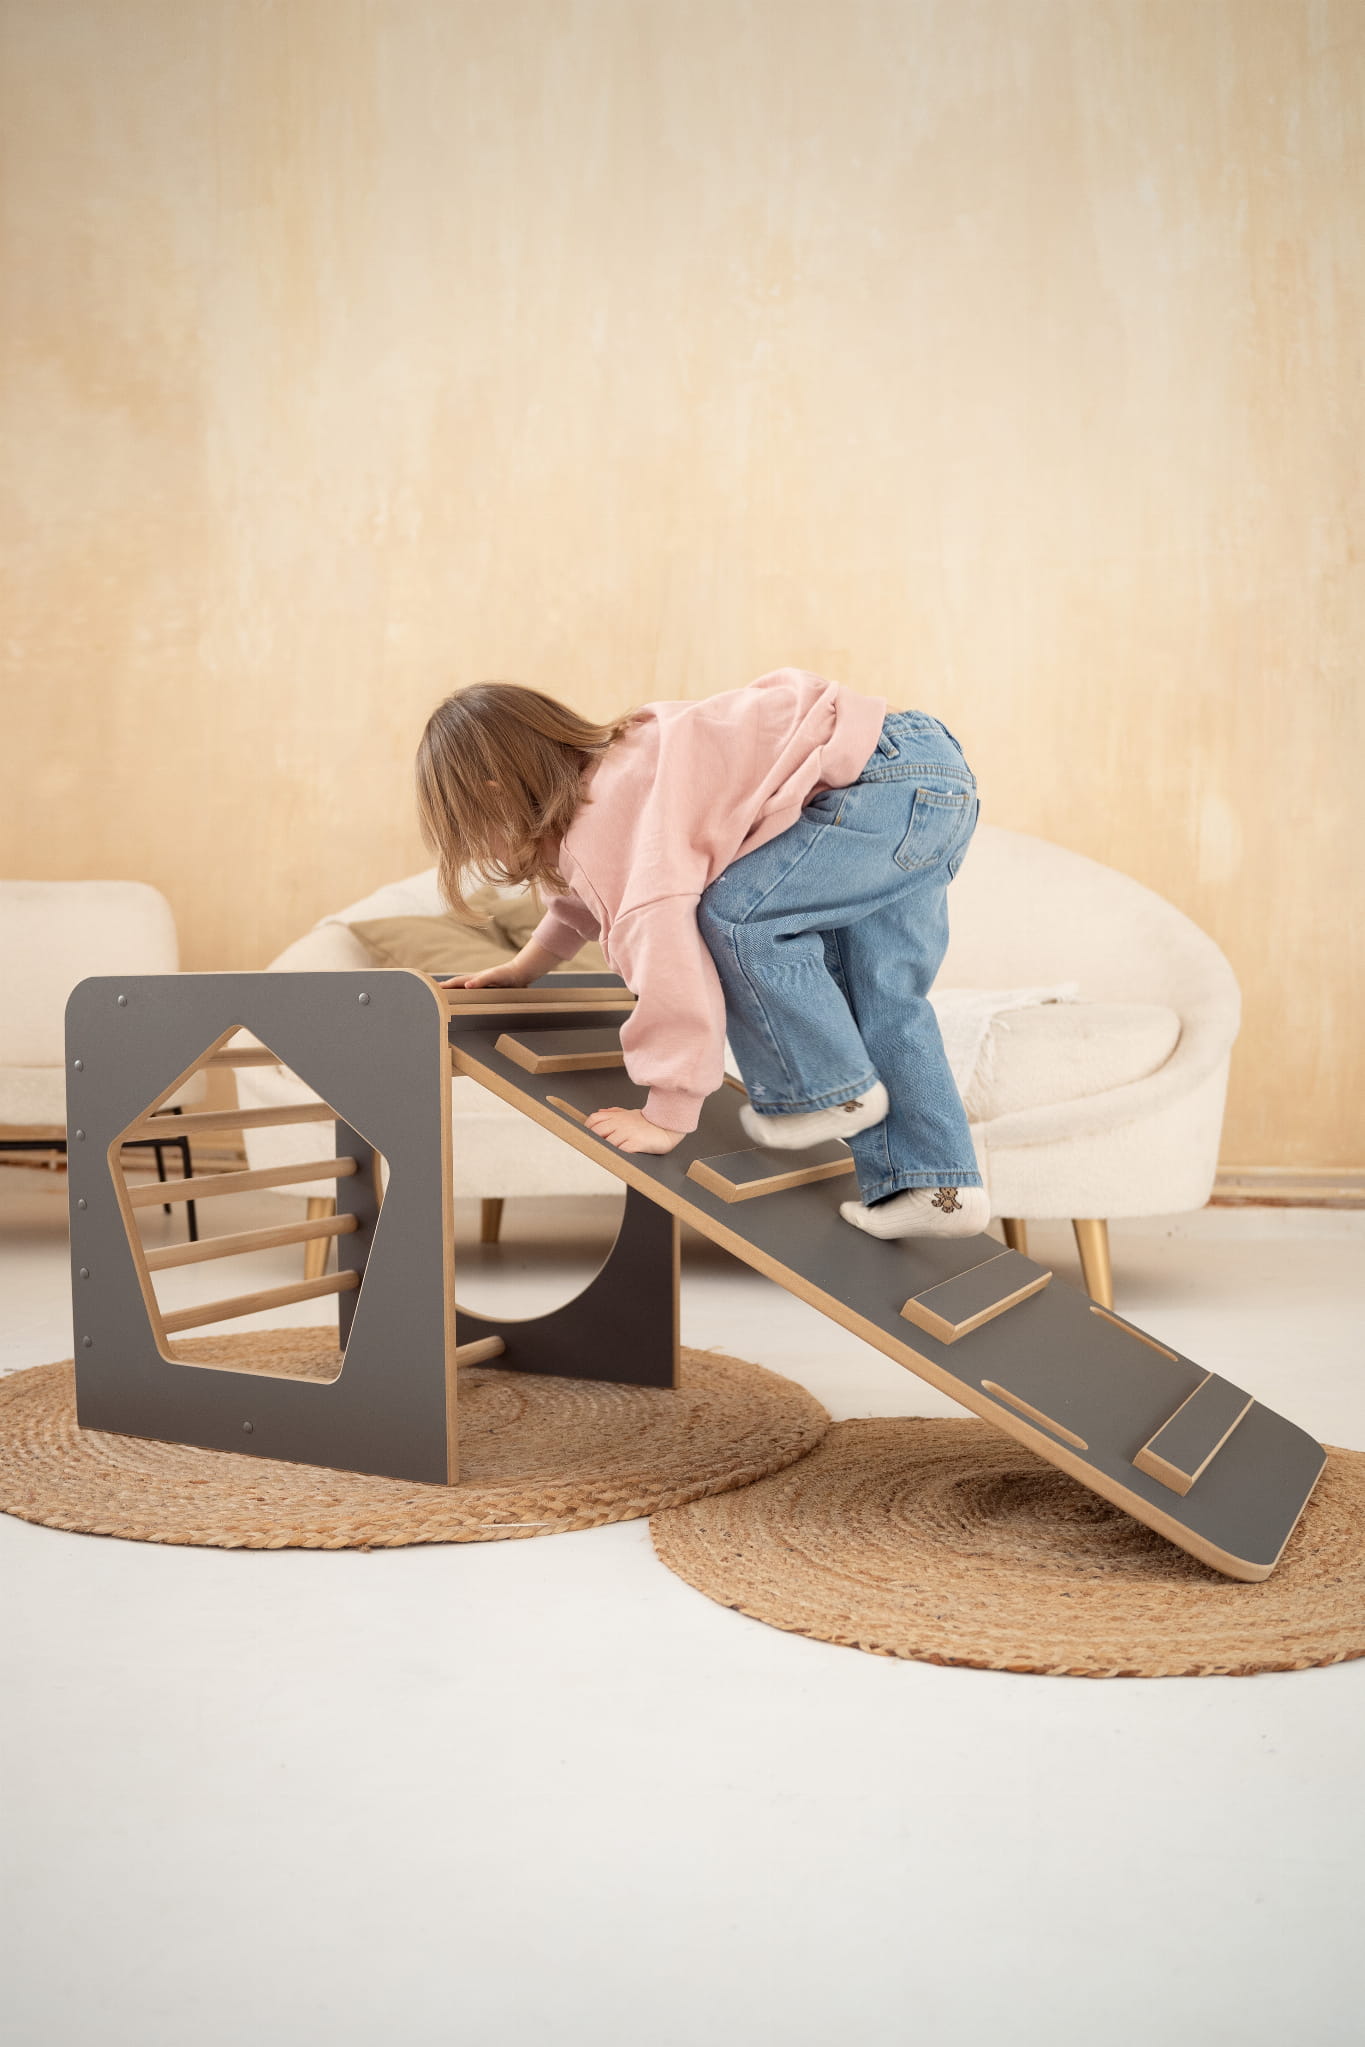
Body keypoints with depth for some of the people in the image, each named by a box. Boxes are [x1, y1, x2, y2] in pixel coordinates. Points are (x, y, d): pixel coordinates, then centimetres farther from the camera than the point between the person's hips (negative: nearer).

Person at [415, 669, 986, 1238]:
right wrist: (522, 967, 41)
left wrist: (665, 1118, -13)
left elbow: (670, 968, -22)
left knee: (734, 916, -13)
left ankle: (831, 1092, 2)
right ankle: (933, 1188, 10)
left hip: (893, 783, -10)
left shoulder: (604, 830, -17)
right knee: (880, 997, 10)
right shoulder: (602, 770, 14)